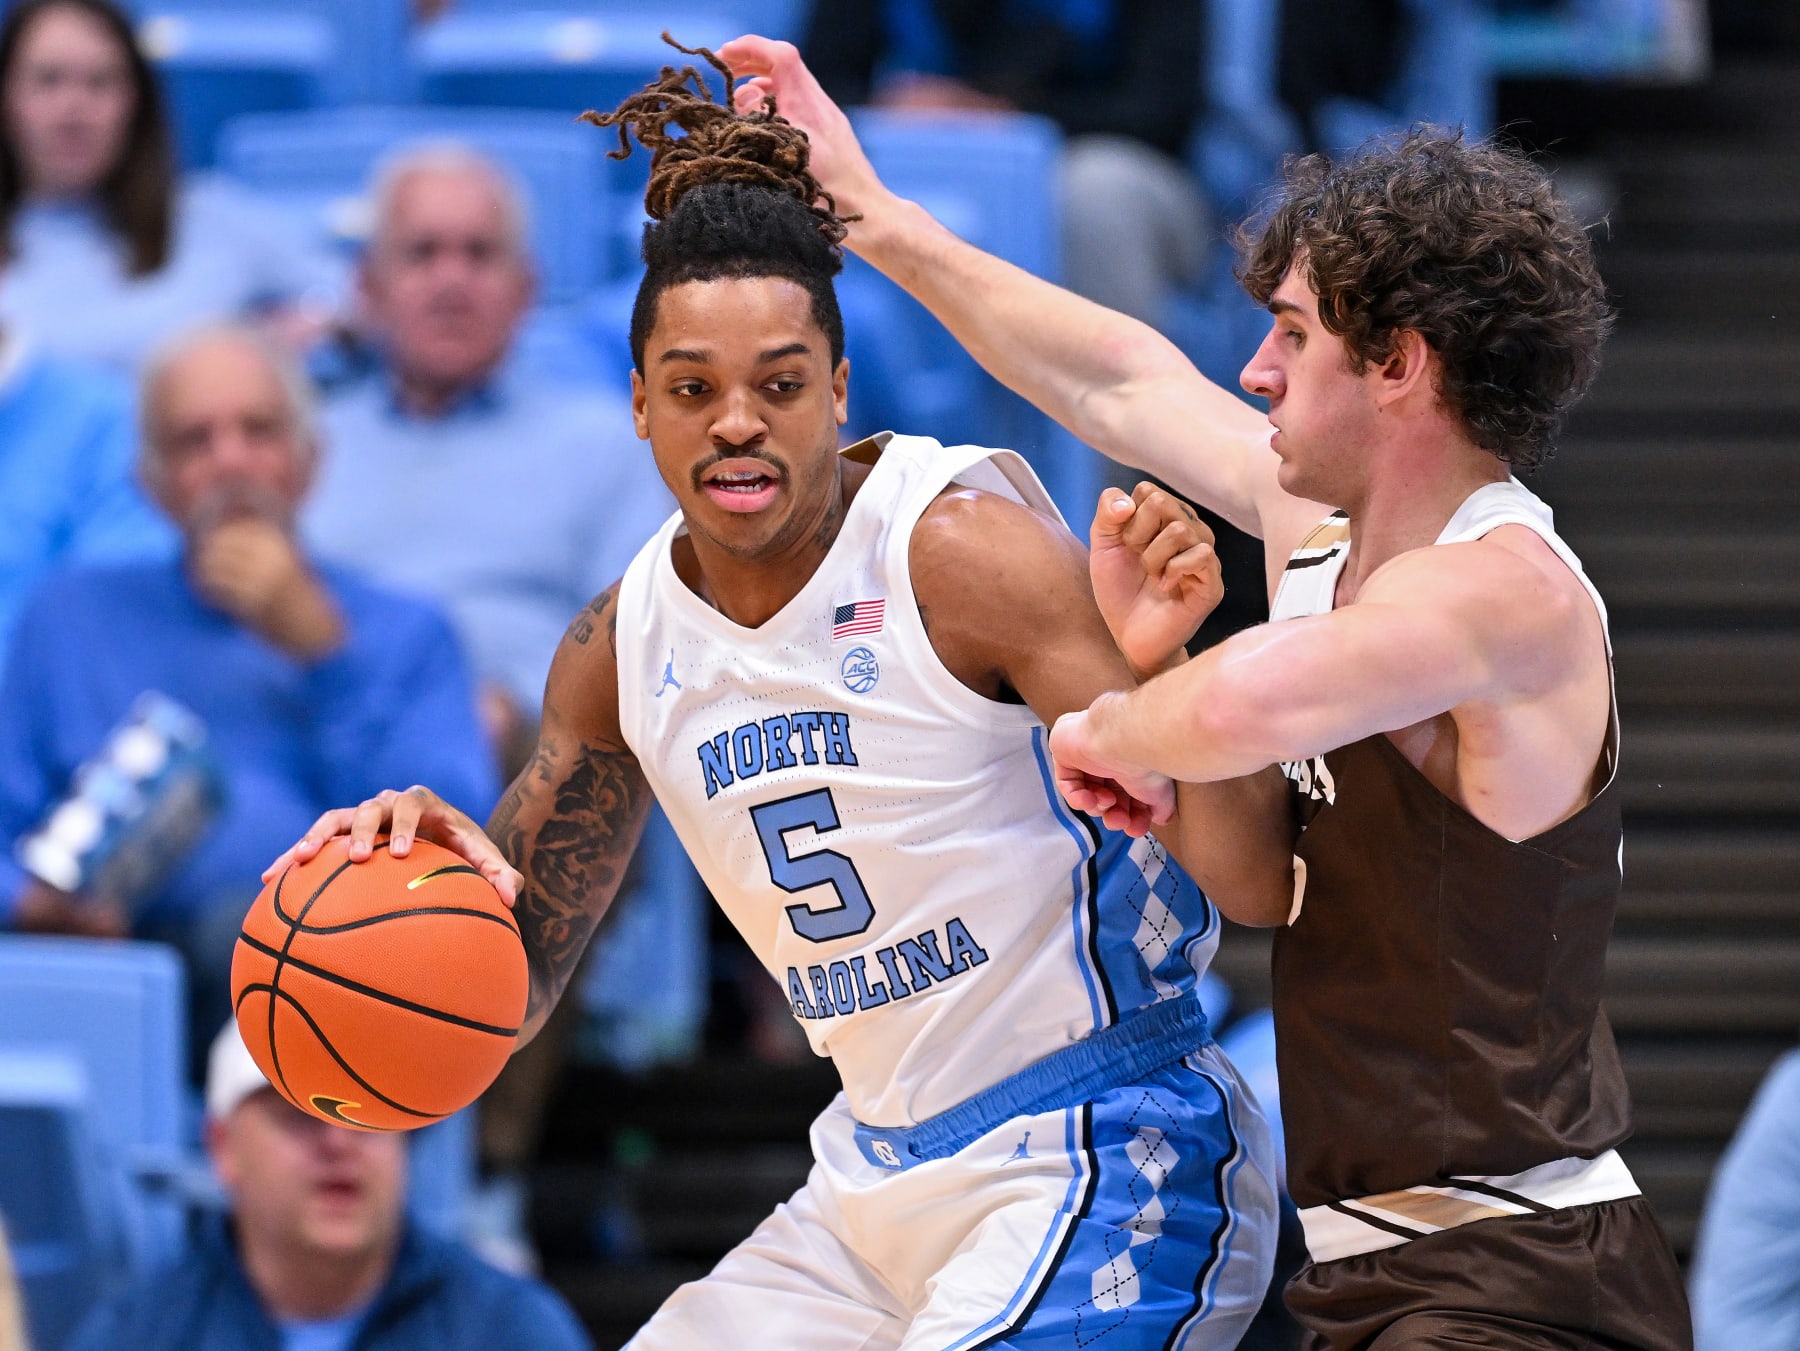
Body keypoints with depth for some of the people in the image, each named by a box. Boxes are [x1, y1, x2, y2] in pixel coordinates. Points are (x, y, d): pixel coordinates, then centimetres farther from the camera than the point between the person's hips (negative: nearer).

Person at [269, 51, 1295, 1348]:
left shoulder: (963, 551, -16)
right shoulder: (621, 651, 3)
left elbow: (1261, 886, -19)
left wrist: (1164, 659, -37)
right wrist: (443, 867, -10)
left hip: (1104, 1164, -7)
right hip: (882, 1183, 7)